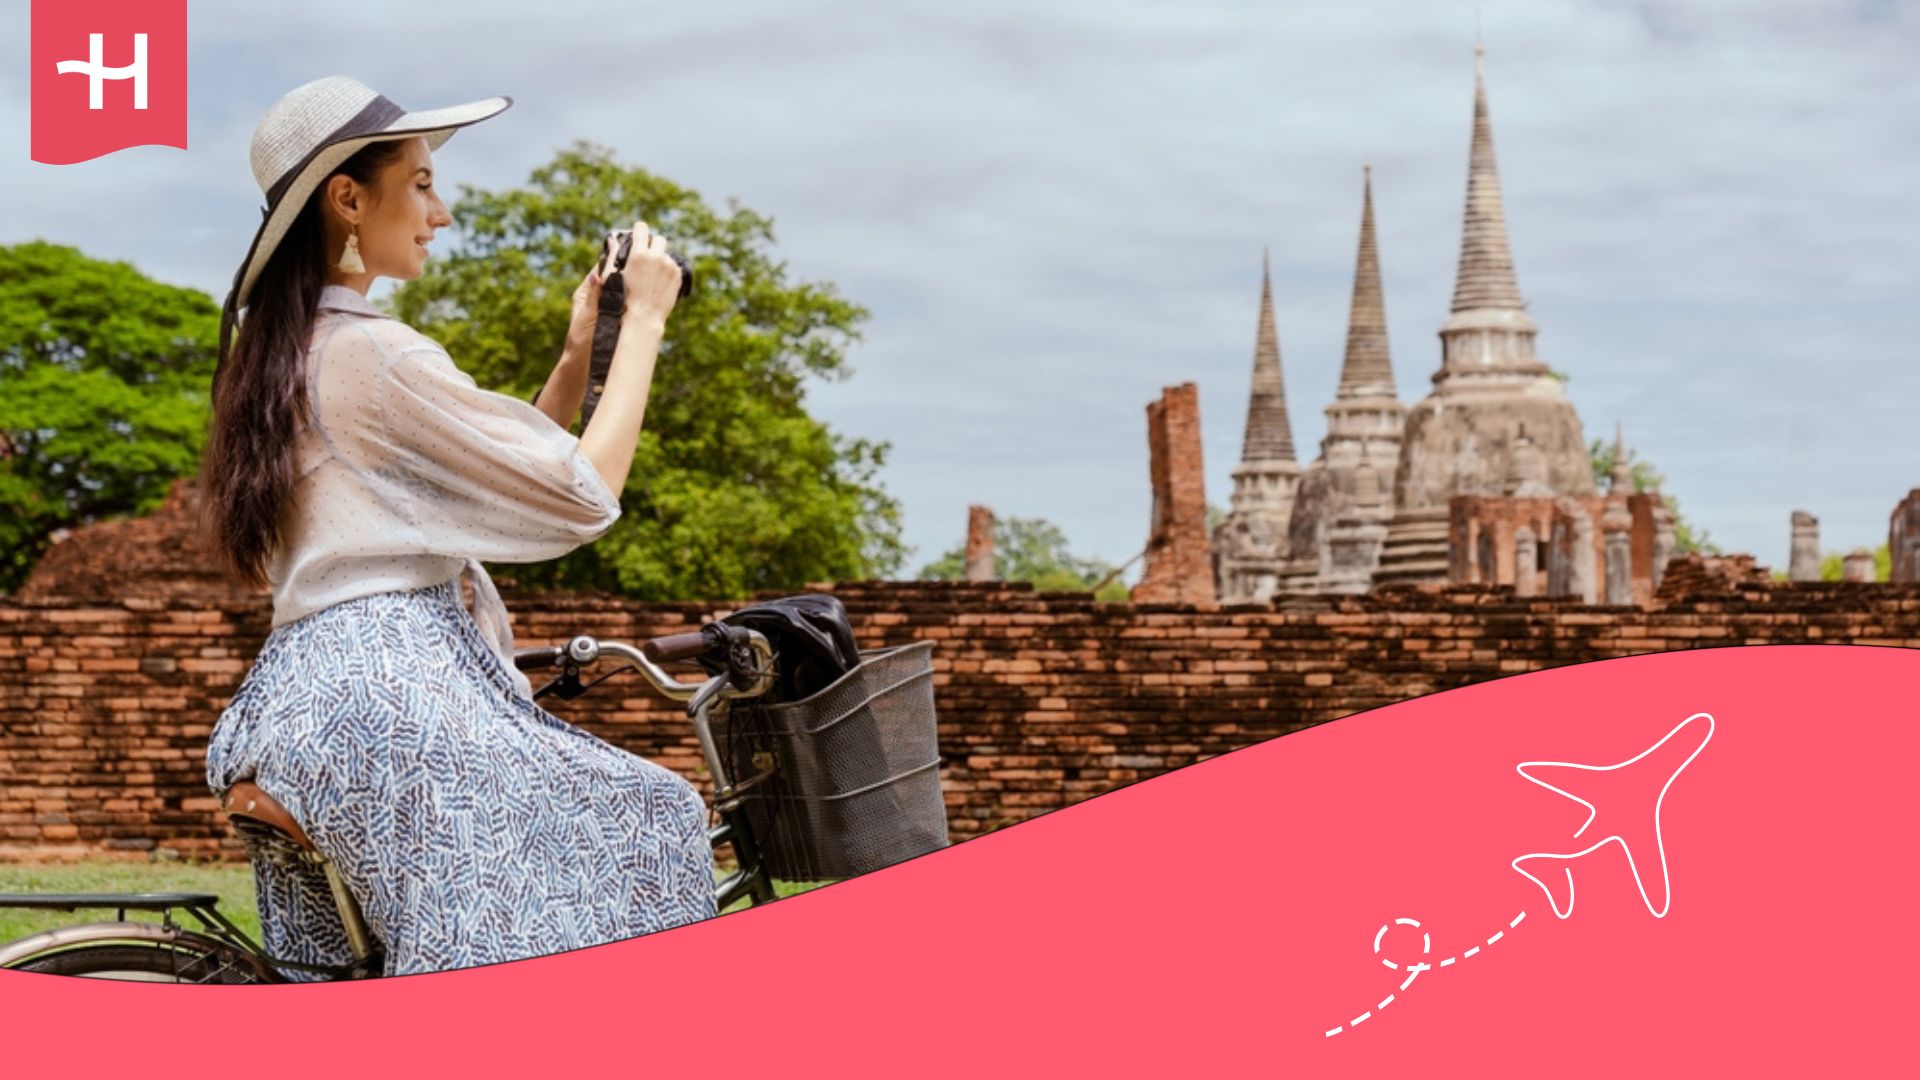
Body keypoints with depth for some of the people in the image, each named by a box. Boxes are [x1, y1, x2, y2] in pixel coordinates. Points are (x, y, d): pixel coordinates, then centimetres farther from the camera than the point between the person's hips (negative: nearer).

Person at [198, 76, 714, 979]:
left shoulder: (277, 354, 20)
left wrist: (577, 356, 13)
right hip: (392, 689, -10)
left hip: (299, 693, 10)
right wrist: (644, 322, -1)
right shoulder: (376, 354, -9)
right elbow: (585, 494, -9)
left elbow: (505, 480, 21)